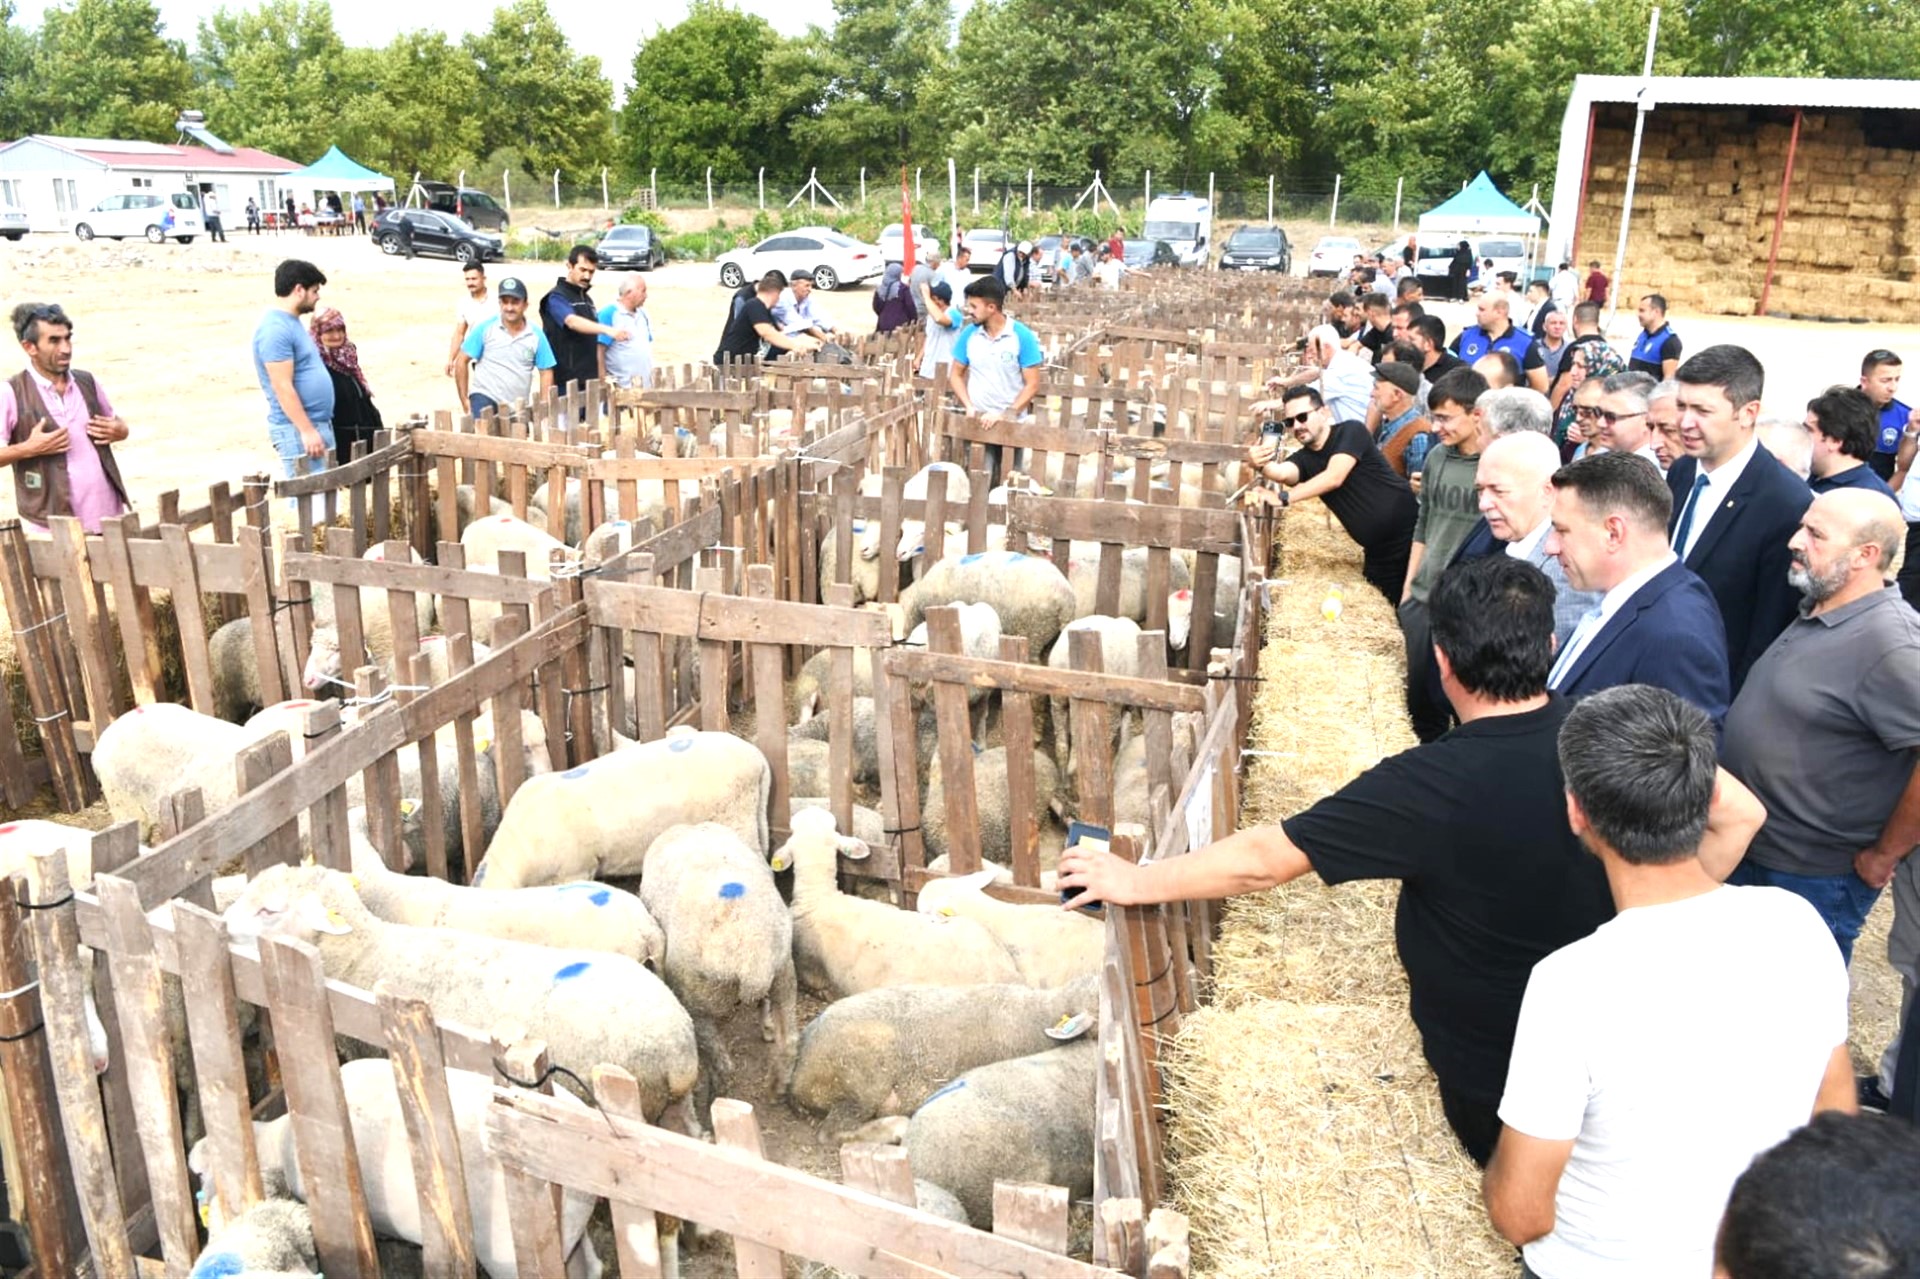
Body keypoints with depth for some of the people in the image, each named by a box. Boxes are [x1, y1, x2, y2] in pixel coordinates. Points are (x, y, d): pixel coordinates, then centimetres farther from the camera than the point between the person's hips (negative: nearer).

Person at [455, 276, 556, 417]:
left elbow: (546, 373, 7)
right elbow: (462, 362, 0)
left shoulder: (536, 336, 2)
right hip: (484, 398, -3)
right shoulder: (485, 328, -4)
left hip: (518, 407, 3)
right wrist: (465, 400, -2)